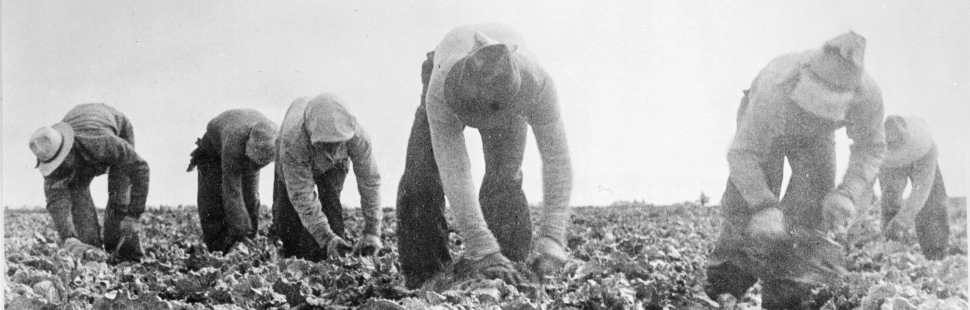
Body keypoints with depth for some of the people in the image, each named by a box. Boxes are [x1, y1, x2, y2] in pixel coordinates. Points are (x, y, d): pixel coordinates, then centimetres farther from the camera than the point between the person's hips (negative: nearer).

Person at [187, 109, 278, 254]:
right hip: (214, 148, -3)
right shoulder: (234, 143, -48)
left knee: (250, 201, -7)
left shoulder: (276, 138, -36)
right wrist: (241, 232, -48)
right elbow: (232, 192, -46)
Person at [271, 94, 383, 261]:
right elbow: (301, 196, -44)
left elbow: (370, 181, -32)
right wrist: (326, 238, -50)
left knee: (330, 203, -22)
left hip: (334, 164, 1)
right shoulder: (292, 140, -49)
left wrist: (372, 233, -35)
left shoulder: (357, 137, -44)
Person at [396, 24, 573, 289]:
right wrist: (483, 251, -55)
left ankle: (510, 265, -6)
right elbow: (455, 175, -49)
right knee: (421, 179, -13)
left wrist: (551, 240, -50)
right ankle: (424, 277, -1)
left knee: (505, 179, -18)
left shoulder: (537, 84, -45)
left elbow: (557, 161, -41)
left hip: (508, 98, 1)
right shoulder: (440, 90, -47)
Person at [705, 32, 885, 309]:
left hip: (815, 135, 3)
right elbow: (742, 153, -39)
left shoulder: (867, 96, -37)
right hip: (762, 128, -2)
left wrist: (848, 193, -36)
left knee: (814, 206, -12)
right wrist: (764, 207, -51)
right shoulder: (774, 91, -47)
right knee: (745, 204, -12)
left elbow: (870, 148, -19)